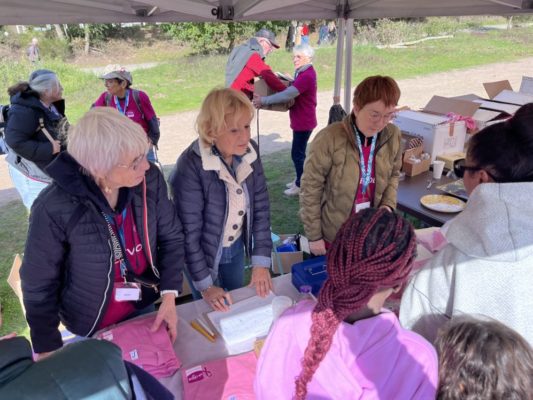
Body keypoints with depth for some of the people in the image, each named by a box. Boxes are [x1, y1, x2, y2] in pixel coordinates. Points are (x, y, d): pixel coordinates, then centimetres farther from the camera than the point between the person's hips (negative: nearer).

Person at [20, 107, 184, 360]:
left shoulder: (150, 179, -22)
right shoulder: (54, 208, -30)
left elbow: (171, 237, -7)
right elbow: (38, 284, -15)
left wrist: (169, 295, -14)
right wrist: (47, 348, -8)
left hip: (144, 305, 3)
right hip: (91, 324, -2)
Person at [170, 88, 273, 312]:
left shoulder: (250, 153, -14)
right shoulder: (191, 165, -30)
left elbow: (261, 207, -8)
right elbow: (189, 231, -24)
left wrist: (261, 261, -10)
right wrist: (205, 285, -19)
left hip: (236, 248, 5)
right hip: (203, 252, -4)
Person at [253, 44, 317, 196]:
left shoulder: (307, 76, -23)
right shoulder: (304, 72, 11)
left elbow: (287, 95, -30)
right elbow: (293, 89, 19)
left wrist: (263, 100, -29)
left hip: (303, 122, -10)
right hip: (301, 120, 10)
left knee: (297, 153, -3)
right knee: (299, 152, 18)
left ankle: (301, 186, 8)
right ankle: (300, 181, 30)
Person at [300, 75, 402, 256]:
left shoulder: (392, 136, -7)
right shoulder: (330, 138, -23)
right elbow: (310, 189, -16)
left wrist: (388, 205, -7)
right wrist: (314, 236, -11)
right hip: (333, 235, -4)